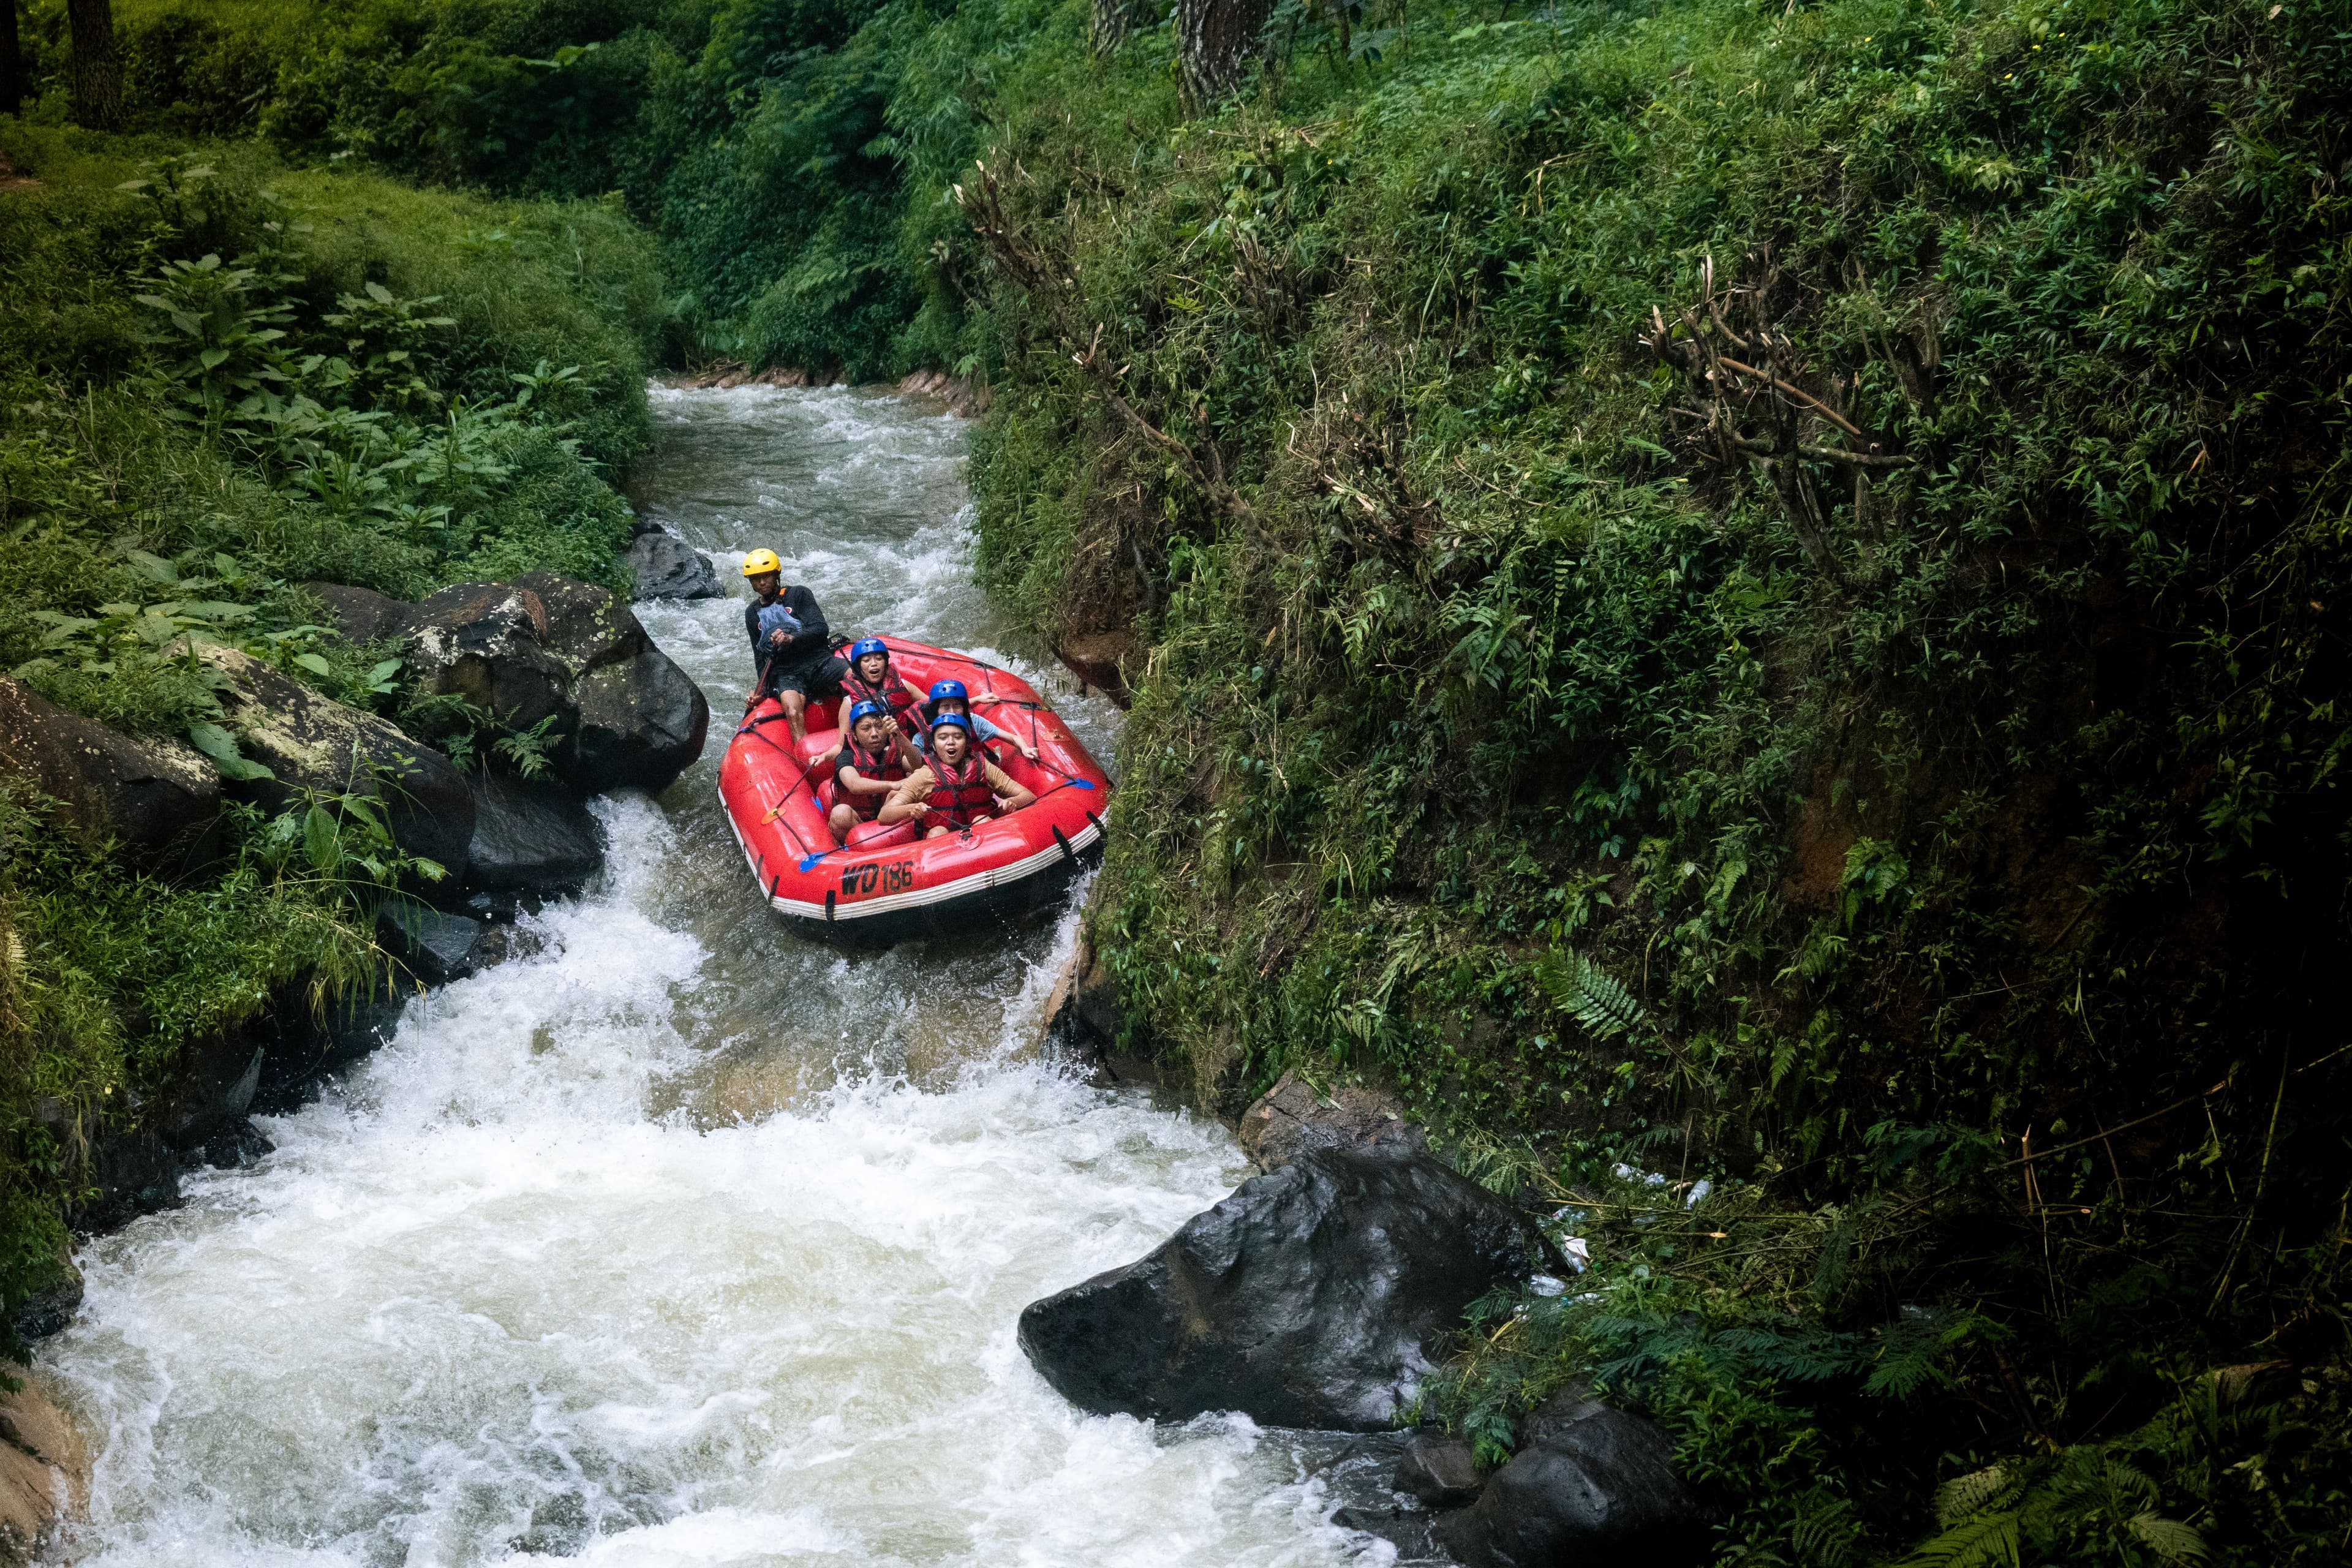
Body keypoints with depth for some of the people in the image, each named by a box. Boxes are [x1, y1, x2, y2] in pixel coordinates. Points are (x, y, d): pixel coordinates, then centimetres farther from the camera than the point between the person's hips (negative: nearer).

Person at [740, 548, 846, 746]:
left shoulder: (798, 594, 9)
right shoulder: (752, 613, 21)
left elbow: (821, 629, -4)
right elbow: (760, 656, 26)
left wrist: (792, 639, -21)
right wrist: (761, 690, 13)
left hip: (819, 661, -1)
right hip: (785, 673, 1)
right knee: (793, 713, -34)